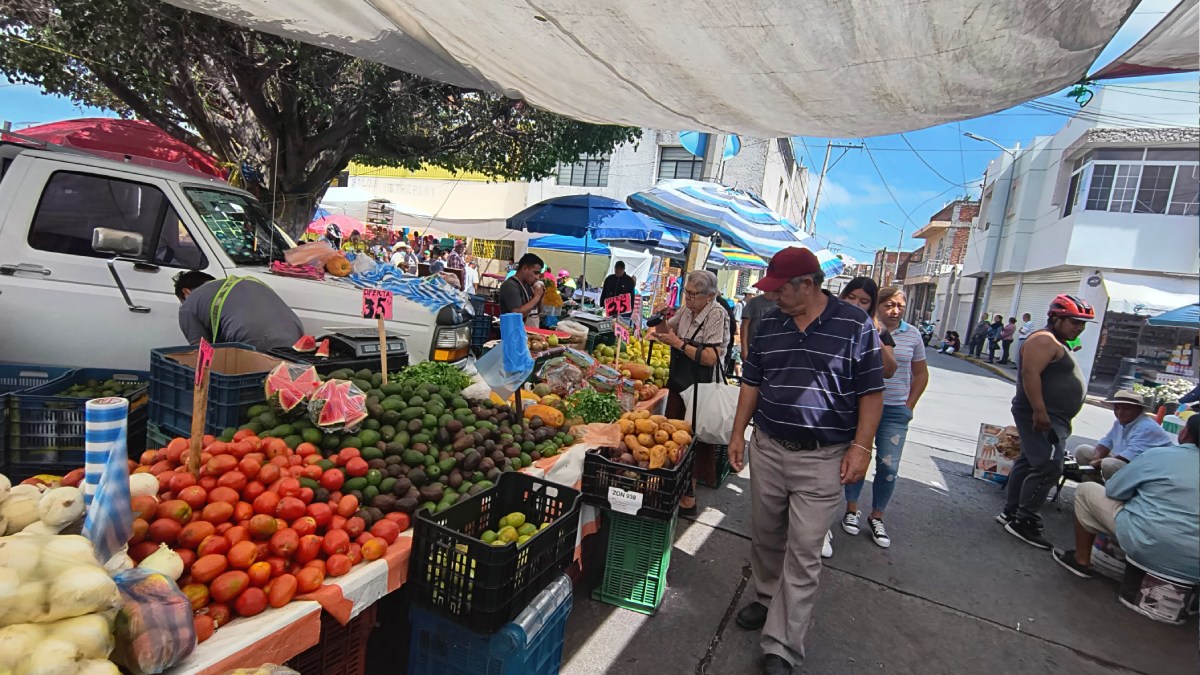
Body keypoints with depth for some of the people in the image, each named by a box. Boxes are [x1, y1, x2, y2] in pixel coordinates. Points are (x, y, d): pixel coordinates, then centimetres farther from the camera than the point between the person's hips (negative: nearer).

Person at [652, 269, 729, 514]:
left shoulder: (717, 315, -16)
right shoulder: (686, 310, 5)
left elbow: (711, 358, -23)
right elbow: (666, 329, 22)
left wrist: (679, 344, -20)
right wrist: (660, 318, 0)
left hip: (700, 389, -7)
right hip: (678, 383, 7)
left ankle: (689, 499, 13)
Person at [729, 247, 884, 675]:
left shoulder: (855, 325, -8)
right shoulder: (768, 325, 4)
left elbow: (871, 392, -5)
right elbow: (752, 382, 10)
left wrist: (860, 447, -11)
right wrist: (738, 434, 8)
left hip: (822, 459, -4)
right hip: (767, 448, 4)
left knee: (803, 555, 2)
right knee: (765, 537, 18)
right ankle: (766, 598, 42)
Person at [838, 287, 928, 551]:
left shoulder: (912, 334, 2)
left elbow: (920, 374, 14)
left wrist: (909, 405, 8)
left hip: (895, 411, 2)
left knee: (889, 466, 0)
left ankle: (877, 517, 19)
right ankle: (852, 509, 27)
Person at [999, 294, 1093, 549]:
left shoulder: (1057, 343, 20)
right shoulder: (1044, 340, -14)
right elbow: (1030, 374, -25)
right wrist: (1039, 411, -30)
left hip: (1051, 418, 11)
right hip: (1042, 417, -11)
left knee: (1028, 463, 13)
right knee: (1047, 468, -13)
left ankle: (1010, 513, 20)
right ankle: (1024, 523, -8)